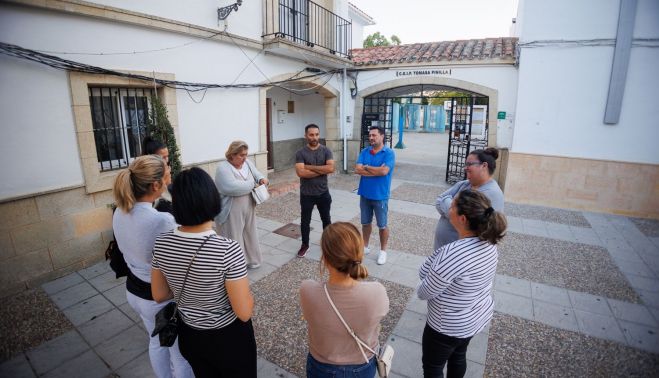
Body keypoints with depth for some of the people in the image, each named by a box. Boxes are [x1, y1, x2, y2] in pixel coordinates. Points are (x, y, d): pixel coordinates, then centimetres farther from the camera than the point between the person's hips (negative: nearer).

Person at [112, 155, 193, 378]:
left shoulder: (120, 213, -7)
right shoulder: (163, 221, -33)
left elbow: (126, 250, 7)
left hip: (133, 291, 8)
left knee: (157, 342, 31)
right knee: (181, 355, 17)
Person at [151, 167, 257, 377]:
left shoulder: (161, 244, -16)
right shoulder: (228, 250, -33)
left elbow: (159, 296, -1)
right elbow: (244, 313, -24)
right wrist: (246, 290, -6)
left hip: (189, 336, 5)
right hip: (229, 338, -4)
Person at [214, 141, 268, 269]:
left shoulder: (247, 163, 3)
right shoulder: (223, 168, -19)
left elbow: (257, 174, 12)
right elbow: (232, 187, -32)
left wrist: (262, 179, -13)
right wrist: (251, 184, -19)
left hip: (248, 209, 7)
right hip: (231, 213, -7)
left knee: (250, 236, 21)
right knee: (234, 240, 5)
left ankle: (252, 260, 39)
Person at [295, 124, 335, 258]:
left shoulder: (326, 151, -4)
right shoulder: (300, 153, -9)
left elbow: (331, 168, -19)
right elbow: (300, 172, -21)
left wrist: (310, 167, -19)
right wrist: (322, 170, -17)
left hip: (323, 193, 1)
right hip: (306, 194, -1)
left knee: (326, 219, 16)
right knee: (305, 221, 12)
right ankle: (305, 245, 31)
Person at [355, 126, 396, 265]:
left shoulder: (389, 153, -11)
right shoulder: (364, 152, 2)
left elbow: (384, 171, -24)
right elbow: (357, 169, -11)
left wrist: (366, 167, -11)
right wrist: (376, 171, -17)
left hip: (380, 196, -4)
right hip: (365, 194, 4)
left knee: (382, 225, 9)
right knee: (365, 223, 17)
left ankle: (383, 251, 27)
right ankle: (365, 246, 35)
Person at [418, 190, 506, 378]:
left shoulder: (454, 253, -37)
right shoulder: (489, 242, -11)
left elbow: (425, 292, -24)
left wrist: (420, 290, -4)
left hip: (449, 326, -7)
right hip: (478, 316, 7)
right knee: (458, 356, 31)